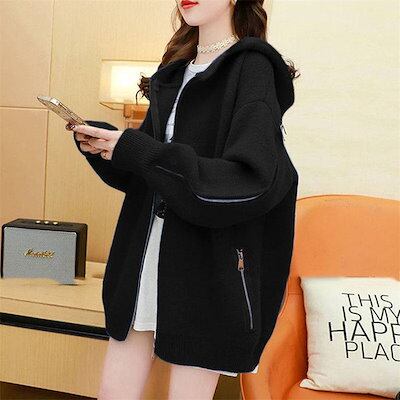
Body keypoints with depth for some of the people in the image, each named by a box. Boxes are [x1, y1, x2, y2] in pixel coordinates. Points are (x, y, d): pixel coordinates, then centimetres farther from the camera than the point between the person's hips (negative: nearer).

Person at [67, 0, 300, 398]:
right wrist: (99, 141, -3)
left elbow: (250, 182, -20)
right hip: (146, 249, 7)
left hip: (208, 261, -6)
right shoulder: (175, 71, 14)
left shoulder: (252, 67, -8)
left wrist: (136, 150, -20)